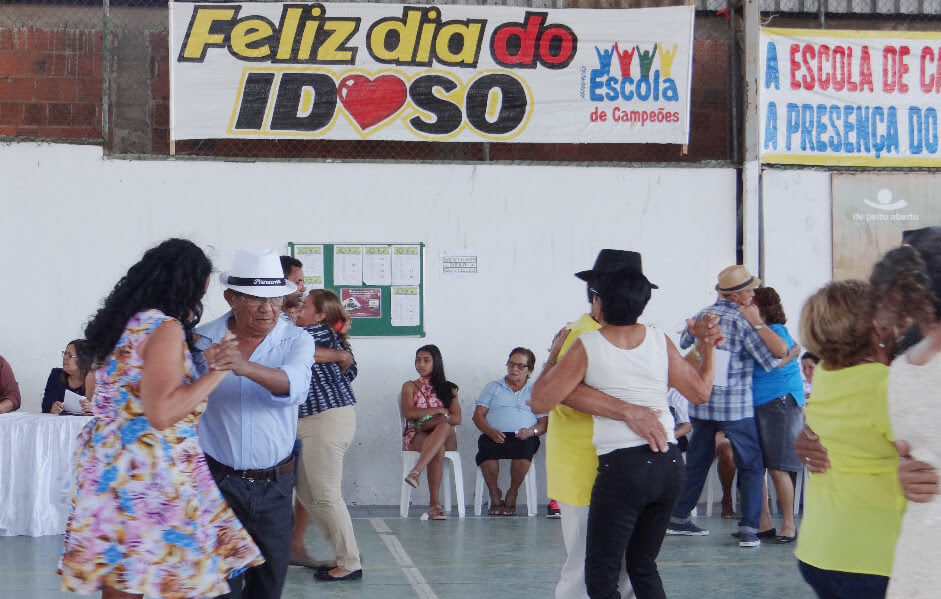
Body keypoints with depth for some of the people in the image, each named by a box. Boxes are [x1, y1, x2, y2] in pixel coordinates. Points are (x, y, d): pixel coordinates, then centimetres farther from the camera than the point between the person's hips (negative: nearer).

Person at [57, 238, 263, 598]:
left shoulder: (128, 322, 13)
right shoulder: (165, 328, -13)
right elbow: (162, 413, -21)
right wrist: (216, 371, -14)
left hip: (109, 465, 9)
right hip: (146, 474, -9)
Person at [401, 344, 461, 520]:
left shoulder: (448, 388, 20)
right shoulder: (410, 386, 17)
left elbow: (457, 418, 4)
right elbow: (408, 413, -3)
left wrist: (433, 422, -12)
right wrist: (438, 410, -7)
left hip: (447, 438, 1)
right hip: (415, 436, -1)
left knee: (444, 427, -39)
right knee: (438, 449, -38)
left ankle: (416, 472, -53)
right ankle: (435, 503, -45)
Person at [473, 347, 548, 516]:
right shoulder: (493, 387, 21)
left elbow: (544, 422, 11)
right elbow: (478, 415, 10)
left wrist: (532, 431, -13)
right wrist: (490, 431, -11)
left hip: (523, 437, 0)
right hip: (495, 435, 0)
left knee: (525, 447, -38)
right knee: (486, 446, -36)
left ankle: (512, 496, -18)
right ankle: (495, 495, -16)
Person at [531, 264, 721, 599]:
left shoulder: (586, 347, -6)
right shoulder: (660, 342, 4)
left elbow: (540, 402, -6)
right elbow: (700, 392, 11)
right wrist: (707, 350, 27)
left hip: (621, 467, -5)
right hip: (669, 464, 5)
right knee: (643, 565, 20)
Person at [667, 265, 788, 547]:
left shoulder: (701, 316, 6)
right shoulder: (742, 321, -11)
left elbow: (684, 343, 25)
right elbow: (777, 353, -14)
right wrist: (757, 323, -7)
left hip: (701, 404, 5)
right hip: (735, 406, -5)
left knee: (696, 461, 17)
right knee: (751, 465, 5)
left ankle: (678, 518, 23)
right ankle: (748, 528, -1)